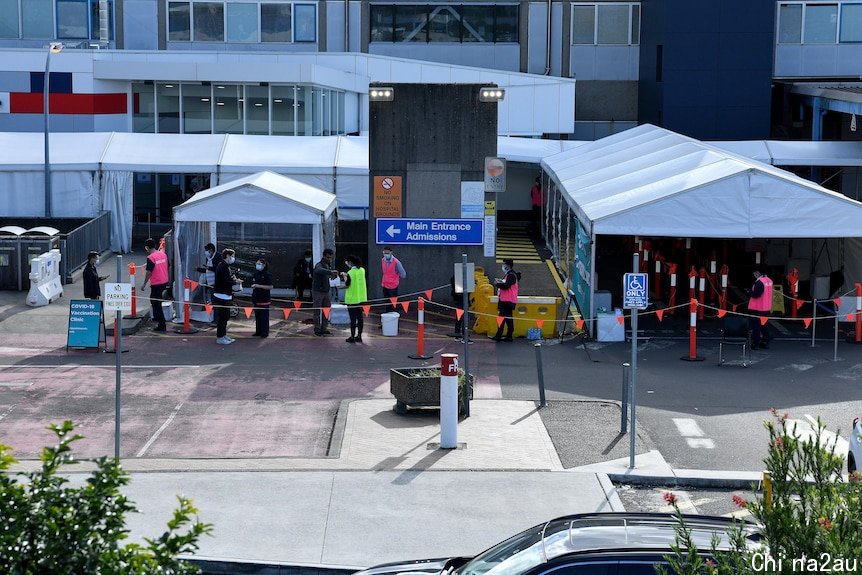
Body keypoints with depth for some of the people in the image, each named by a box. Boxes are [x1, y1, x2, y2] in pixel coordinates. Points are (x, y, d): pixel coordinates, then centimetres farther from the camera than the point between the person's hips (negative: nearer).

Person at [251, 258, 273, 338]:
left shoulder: (267, 275, -9)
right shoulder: (255, 274, 11)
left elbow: (270, 287, -14)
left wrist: (259, 286, -18)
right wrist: (253, 286, 0)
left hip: (264, 299, -6)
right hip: (256, 298, 6)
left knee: (264, 316, -3)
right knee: (257, 316, 10)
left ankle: (265, 332, 1)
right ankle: (258, 331, 18)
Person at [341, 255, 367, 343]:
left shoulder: (350, 273, -16)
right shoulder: (362, 270, 2)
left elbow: (347, 284, -12)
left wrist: (344, 276, 2)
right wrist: (350, 267, 22)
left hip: (352, 299, -6)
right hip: (361, 298, 6)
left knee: (353, 318, -1)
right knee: (360, 317, 10)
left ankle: (352, 337, 4)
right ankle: (359, 336, 15)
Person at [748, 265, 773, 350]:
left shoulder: (759, 282, -20)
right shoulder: (769, 281, 8)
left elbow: (756, 294, -25)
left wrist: (750, 292, -7)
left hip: (757, 309, -8)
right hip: (766, 308, 8)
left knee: (756, 326, -2)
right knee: (763, 325, 18)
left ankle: (755, 343, -1)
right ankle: (765, 342, 22)